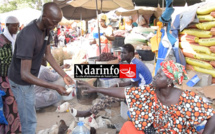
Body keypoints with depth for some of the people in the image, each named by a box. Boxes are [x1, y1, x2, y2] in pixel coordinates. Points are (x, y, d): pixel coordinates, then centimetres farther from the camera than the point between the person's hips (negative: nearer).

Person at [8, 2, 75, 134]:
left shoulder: (46, 29, -7)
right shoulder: (29, 36, -35)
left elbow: (48, 55, 5)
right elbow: (25, 74, -35)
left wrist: (64, 75, -3)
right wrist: (55, 87, -36)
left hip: (29, 79, 9)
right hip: (21, 81, -9)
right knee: (30, 121, 2)